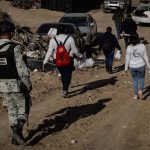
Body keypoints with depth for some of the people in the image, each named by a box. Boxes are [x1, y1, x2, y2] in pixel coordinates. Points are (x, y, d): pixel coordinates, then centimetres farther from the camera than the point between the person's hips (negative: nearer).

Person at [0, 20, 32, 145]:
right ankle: (18, 130, -14)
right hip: (15, 83, -5)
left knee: (11, 109, 16)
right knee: (22, 107, 9)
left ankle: (16, 136, 17)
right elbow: (21, 68, -15)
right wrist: (28, 84, -5)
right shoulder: (15, 48, -16)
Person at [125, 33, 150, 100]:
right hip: (141, 66, 0)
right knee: (141, 78, 21)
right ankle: (140, 90, -4)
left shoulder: (129, 48, -13)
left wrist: (126, 68, 4)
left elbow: (127, 59, -7)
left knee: (135, 80, 18)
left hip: (132, 67, 1)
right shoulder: (142, 46, -12)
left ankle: (136, 95, 20)